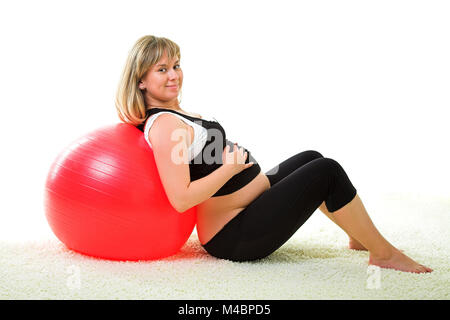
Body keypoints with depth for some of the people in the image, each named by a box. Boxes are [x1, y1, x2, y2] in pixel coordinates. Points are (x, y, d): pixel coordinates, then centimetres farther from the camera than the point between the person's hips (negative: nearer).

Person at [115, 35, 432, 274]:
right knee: (327, 172, -14)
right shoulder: (163, 125, -22)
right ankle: (383, 253, 3)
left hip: (252, 204, 11)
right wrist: (231, 166, -20)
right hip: (236, 236, -11)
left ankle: (360, 235, 30)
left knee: (311, 159, 21)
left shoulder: (173, 112, 10)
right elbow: (181, 199, -30)